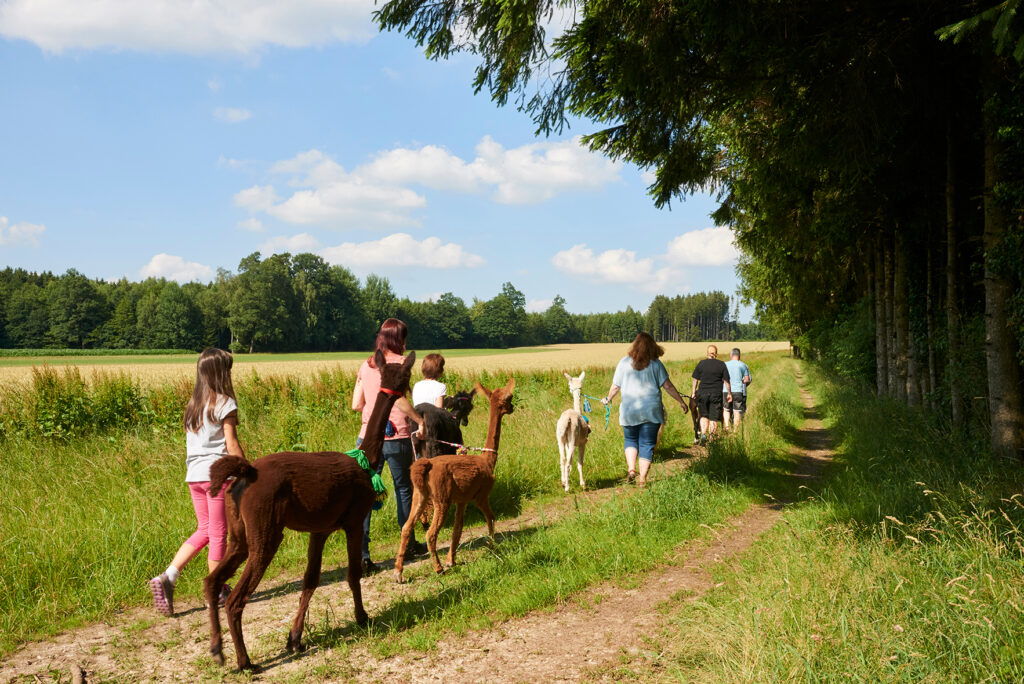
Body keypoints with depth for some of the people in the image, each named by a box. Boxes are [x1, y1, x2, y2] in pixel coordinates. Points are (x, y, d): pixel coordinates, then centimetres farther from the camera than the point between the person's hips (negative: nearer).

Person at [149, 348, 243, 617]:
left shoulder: (193, 405, 10)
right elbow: (232, 446, -10)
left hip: (194, 475, 6)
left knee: (204, 531, 16)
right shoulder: (225, 404, -9)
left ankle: (167, 577, 3)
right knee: (218, 534, 5)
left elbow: (192, 443, 13)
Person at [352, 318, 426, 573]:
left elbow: (356, 404, 10)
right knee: (403, 488, 14)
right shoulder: (399, 362, -5)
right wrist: (420, 420, -12)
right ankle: (409, 544, 29)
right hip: (395, 436, -4)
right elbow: (397, 396, -21)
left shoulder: (366, 365, 11)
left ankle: (360, 554, -8)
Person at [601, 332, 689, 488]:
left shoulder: (624, 362, 1)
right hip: (651, 410, -1)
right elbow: (667, 386, -2)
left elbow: (615, 387, 5)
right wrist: (681, 401, 7)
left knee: (630, 440, 20)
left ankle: (631, 469, 1)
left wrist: (608, 399, 23)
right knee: (647, 443, 7)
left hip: (629, 410, 1)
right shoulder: (655, 364, -1)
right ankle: (642, 478, 3)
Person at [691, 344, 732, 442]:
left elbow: (695, 379, 3)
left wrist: (694, 391, 12)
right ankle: (711, 436, 6)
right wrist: (729, 393, 7)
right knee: (714, 417, 7)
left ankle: (703, 433, -1)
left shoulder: (701, 363, 1)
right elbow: (726, 381, 0)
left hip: (702, 393, 1)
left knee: (704, 415, 14)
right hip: (716, 394, -1)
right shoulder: (721, 365, -1)